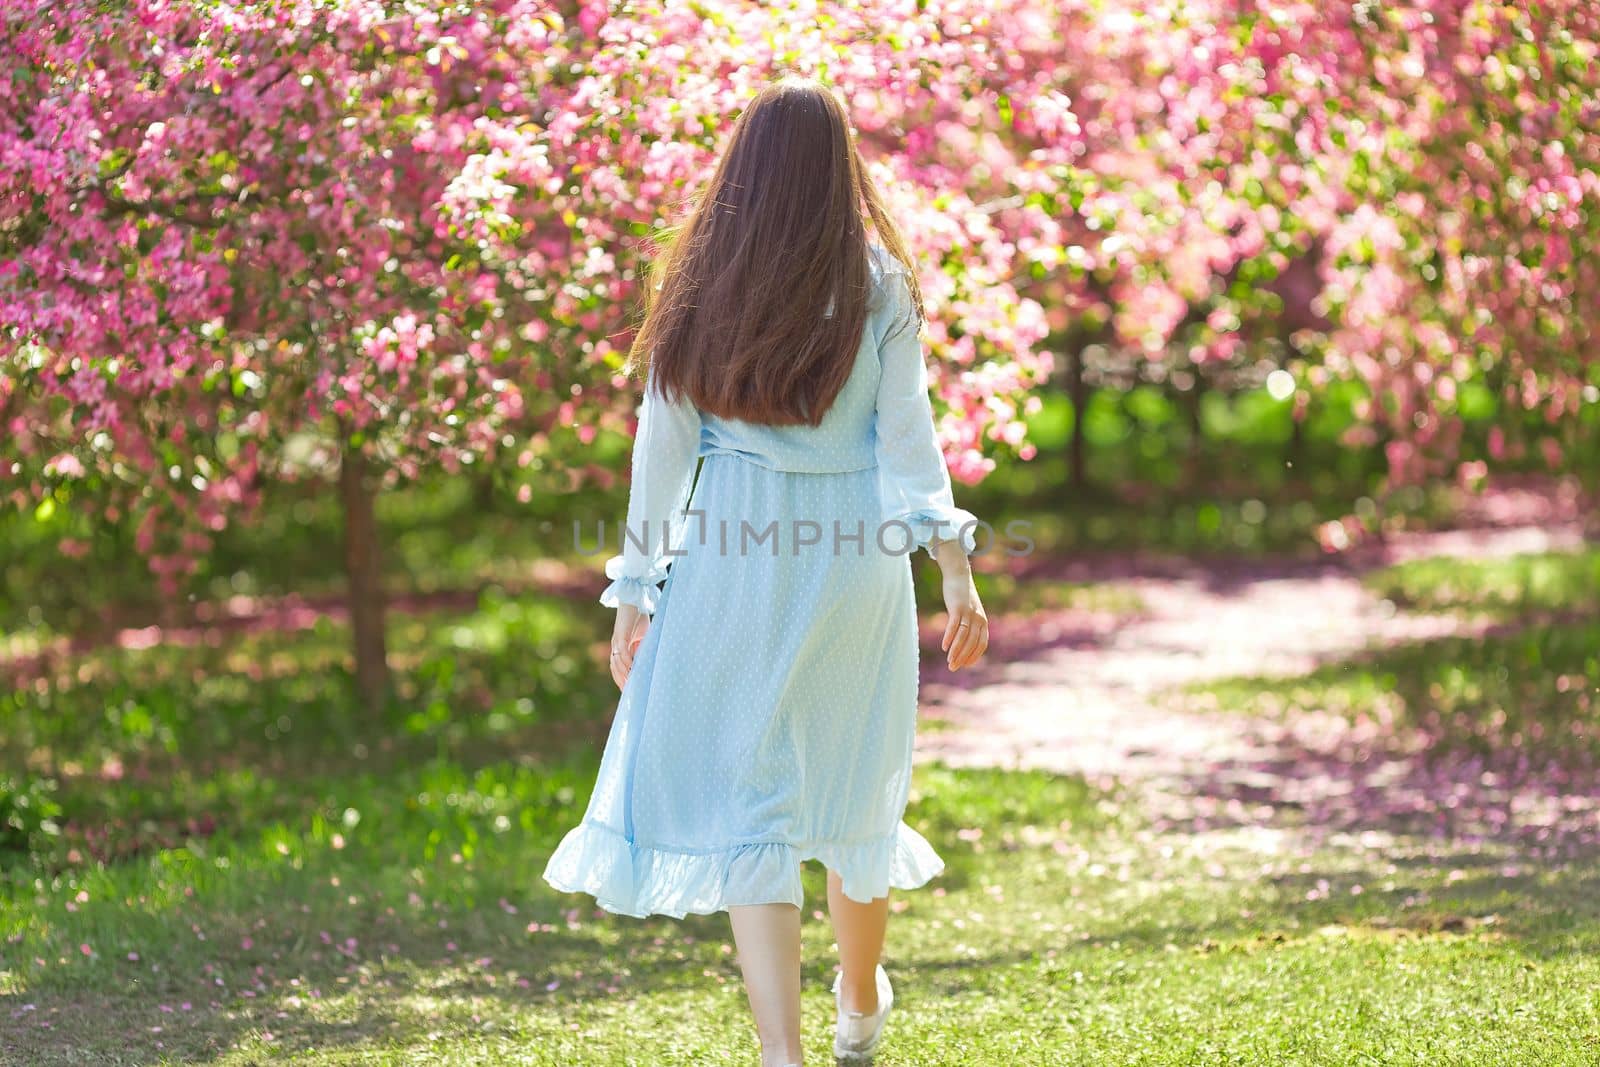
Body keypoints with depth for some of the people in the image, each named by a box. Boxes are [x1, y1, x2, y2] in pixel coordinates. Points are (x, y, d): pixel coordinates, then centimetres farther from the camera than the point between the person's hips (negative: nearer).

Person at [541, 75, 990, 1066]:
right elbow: (908, 435, -10)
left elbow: (664, 441, -1)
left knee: (742, 797, 1)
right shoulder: (878, 282, -2)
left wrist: (636, 589, 4)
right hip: (856, 555, 1)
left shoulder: (700, 282, -1)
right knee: (854, 779, 20)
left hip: (732, 555, -1)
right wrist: (956, 565, -11)